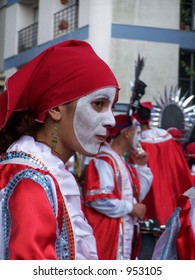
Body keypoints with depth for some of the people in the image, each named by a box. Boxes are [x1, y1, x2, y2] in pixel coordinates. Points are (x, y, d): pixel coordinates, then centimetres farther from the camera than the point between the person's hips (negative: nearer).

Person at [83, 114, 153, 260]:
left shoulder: (122, 162, 18)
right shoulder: (104, 161, -14)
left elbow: (138, 194, 22)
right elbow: (98, 198, -24)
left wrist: (142, 166, 12)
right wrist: (130, 208, -16)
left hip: (126, 232, 11)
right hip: (109, 233, -11)